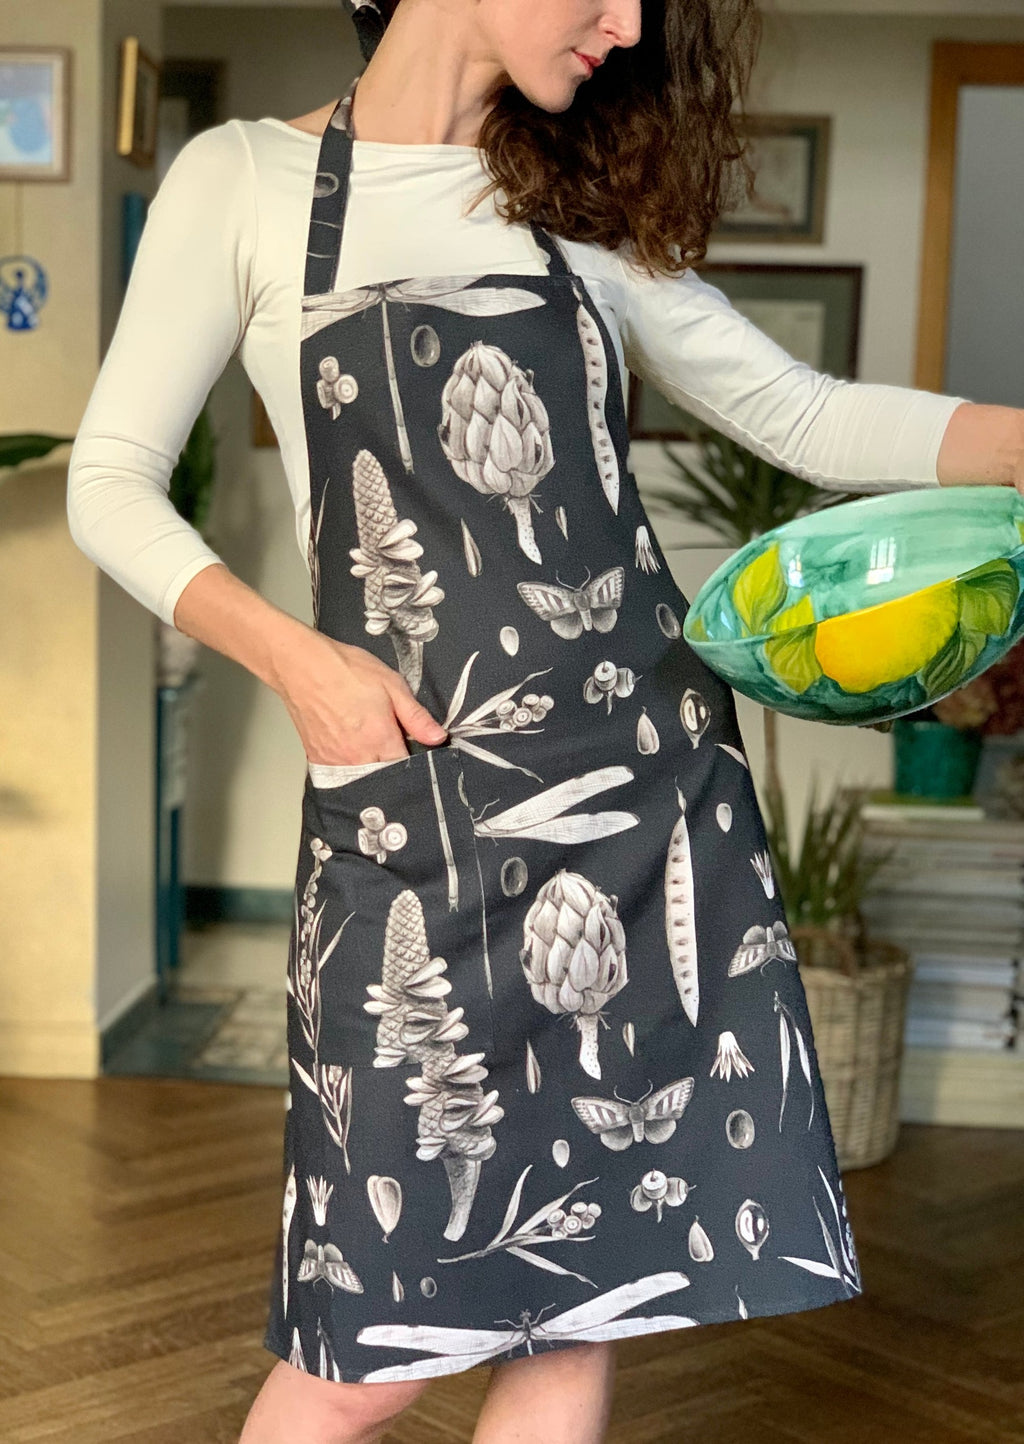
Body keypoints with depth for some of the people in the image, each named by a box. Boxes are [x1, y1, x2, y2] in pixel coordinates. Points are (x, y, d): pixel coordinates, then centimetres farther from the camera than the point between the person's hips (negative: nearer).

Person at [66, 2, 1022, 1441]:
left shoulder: (589, 214, 15)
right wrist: (292, 655, -11)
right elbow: (112, 482, 4)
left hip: (648, 783, 4)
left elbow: (807, 417, 14)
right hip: (414, 810, -4)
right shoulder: (245, 181, 4)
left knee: (587, 1301, 7)